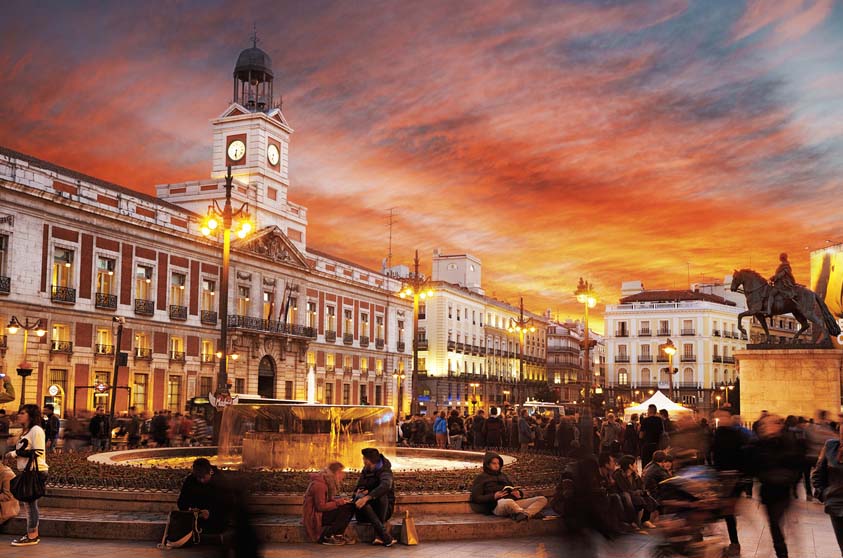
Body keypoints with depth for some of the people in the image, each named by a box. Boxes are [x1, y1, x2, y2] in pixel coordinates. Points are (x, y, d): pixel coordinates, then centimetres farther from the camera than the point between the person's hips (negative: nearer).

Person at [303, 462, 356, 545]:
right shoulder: (319, 485, -20)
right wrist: (338, 502, -20)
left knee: (350, 506, -2)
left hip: (320, 513, 10)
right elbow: (321, 506, -23)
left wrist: (341, 500, -5)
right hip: (314, 517, -10)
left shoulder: (326, 482, 12)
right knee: (345, 509, -23)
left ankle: (337, 535, -4)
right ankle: (326, 537, -16)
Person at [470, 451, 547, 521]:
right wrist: (493, 496, -10)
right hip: (497, 505, -7)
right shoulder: (481, 478, 16)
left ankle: (523, 515, -38)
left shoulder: (503, 475, 33)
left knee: (542, 499, -14)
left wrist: (519, 493, 5)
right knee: (508, 502, -44)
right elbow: (475, 498, 4)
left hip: (515, 502, 7)